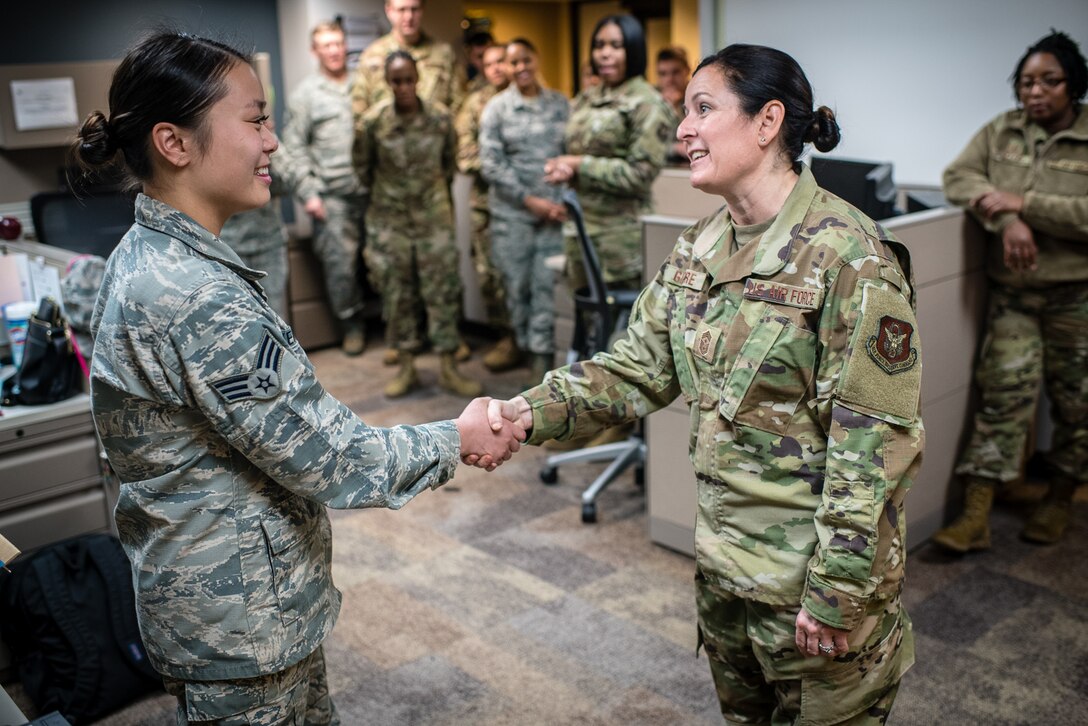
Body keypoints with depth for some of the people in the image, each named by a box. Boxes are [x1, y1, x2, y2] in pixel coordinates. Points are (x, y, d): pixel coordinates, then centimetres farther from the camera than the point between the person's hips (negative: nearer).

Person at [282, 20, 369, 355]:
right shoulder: (305, 94, 3)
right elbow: (295, 147, 1)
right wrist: (308, 193, -7)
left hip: (371, 189, 2)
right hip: (332, 195, -2)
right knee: (340, 261, -2)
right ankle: (351, 322, 13)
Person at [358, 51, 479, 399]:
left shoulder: (440, 118, -7)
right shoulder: (373, 121, -9)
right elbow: (365, 168, 6)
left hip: (434, 217, 0)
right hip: (390, 220, 0)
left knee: (443, 291, 1)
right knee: (397, 294, 6)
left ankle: (449, 369, 10)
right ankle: (407, 368, 18)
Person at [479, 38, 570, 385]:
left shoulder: (560, 103, 7)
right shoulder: (497, 107, 2)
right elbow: (491, 163, -5)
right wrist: (530, 200, -10)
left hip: (554, 208, 0)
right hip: (511, 211, 0)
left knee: (546, 282, -4)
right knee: (517, 283, 4)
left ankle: (542, 353, 3)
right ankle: (525, 344, 20)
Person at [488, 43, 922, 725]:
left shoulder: (850, 258, -20)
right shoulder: (701, 248, 3)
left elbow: (873, 445, -20)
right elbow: (637, 368, 3)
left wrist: (836, 595, -19)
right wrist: (534, 411, -13)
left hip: (816, 564, -7)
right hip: (722, 556, 7)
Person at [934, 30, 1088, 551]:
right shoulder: (1002, 131, 6)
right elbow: (959, 176, -5)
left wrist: (1024, 204, -22)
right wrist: (1006, 220, -20)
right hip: (1013, 292, 2)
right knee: (1005, 390, -3)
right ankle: (975, 517, -3)